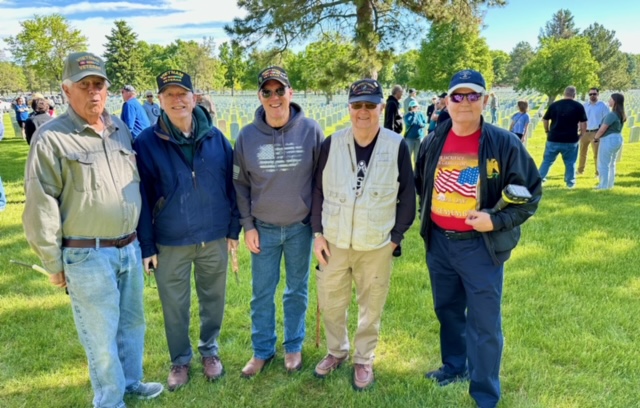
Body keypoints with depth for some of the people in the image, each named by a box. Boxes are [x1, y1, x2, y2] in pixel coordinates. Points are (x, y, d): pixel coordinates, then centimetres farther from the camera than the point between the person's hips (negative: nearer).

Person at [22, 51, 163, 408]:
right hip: (87, 256, -6)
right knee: (102, 334, 6)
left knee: (133, 322, 19)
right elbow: (41, 207, -10)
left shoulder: (120, 129, 8)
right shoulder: (51, 138, -12)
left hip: (130, 248, 6)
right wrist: (54, 263, -8)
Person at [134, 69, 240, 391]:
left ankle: (210, 350, 40)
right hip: (170, 242, -1)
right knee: (174, 306, 13)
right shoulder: (146, 143, -9)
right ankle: (180, 359, 36)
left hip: (214, 238, 1)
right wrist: (146, 245, -6)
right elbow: (141, 198, -6)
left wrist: (233, 229, 2)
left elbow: (232, 185, 3)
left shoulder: (216, 138, -3)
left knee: (213, 299, 17)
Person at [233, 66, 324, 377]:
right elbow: (240, 184, 1)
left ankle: (293, 346, 33)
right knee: (262, 293, 10)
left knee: (297, 290, 13)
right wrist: (247, 225, -1)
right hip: (264, 228, 1)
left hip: (301, 226, 0)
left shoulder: (311, 130, -9)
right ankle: (262, 350, 29)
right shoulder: (247, 135, -7)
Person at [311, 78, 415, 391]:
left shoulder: (397, 146, -8)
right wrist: (318, 233, 0)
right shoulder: (332, 144, -3)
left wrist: (396, 237, -3)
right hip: (334, 242, 2)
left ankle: (364, 359, 34)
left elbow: (408, 196, -1)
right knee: (330, 303, 14)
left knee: (371, 306, 12)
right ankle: (337, 351, 39)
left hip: (377, 245, -2)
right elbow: (318, 191, 4)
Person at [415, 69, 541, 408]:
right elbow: (420, 184, 18)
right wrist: (428, 216, 10)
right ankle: (455, 366, 44)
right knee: (447, 310, 21)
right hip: (439, 242, 5)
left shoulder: (504, 144, -11)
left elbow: (531, 193, -7)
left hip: (480, 246, -4)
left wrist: (496, 221, -18)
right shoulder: (433, 142, 2)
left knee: (484, 323, 3)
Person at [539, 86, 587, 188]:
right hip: (571, 140, -1)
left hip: (553, 139, 1)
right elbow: (583, 123, -3)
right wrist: (581, 134, 11)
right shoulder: (578, 106, -2)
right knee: (570, 163, 11)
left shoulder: (554, 105, 4)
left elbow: (545, 119, 10)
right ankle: (570, 182, 16)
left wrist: (547, 131, 22)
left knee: (547, 160, 11)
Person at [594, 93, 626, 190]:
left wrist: (595, 138, -1)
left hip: (609, 140, -9)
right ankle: (610, 184, 24)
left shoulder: (611, 114, -21)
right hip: (618, 139, 9)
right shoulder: (621, 115, 8)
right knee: (611, 164, 18)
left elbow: (602, 129, -18)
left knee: (603, 164, 0)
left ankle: (604, 185, 4)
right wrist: (600, 137, 12)